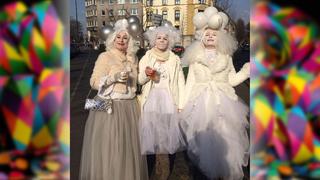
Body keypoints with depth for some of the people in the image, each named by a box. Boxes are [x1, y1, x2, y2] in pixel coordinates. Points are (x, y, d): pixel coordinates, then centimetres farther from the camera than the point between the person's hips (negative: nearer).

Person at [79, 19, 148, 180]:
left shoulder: (132, 58, 11)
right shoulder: (105, 57, -6)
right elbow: (94, 82, -12)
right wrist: (114, 77, -23)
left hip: (130, 107, 5)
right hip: (109, 107, -5)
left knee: (129, 146, 12)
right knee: (108, 147, 0)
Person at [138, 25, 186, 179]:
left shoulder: (175, 59, 6)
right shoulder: (146, 58, 7)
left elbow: (180, 83, 3)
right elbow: (139, 81, 7)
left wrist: (180, 105, -3)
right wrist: (146, 74, -15)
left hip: (169, 101, 0)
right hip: (151, 101, 1)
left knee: (169, 133, -2)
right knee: (151, 133, 0)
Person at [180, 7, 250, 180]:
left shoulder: (226, 57, 11)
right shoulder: (195, 58, 9)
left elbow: (232, 80, 10)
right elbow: (190, 82, 8)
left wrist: (246, 70, -1)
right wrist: (184, 104, 6)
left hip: (223, 101, 1)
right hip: (201, 102, 0)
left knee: (226, 137, -1)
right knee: (204, 138, 0)